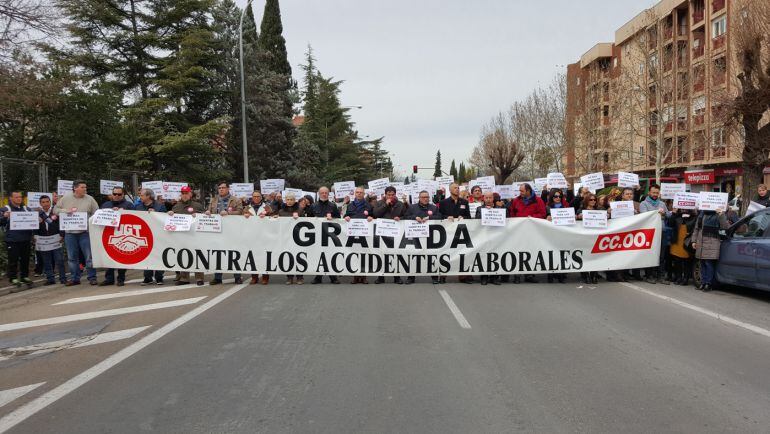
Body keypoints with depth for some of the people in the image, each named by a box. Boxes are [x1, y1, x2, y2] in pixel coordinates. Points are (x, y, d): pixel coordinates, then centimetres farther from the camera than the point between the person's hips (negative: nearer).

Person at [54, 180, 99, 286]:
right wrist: (65, 211, -7)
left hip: (85, 232, -2)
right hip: (70, 233, 2)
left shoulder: (90, 199, 3)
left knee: (89, 256, -2)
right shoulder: (65, 198, 6)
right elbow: (55, 209, 12)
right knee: (72, 257, 9)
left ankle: (92, 277, 7)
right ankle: (74, 278, 19)